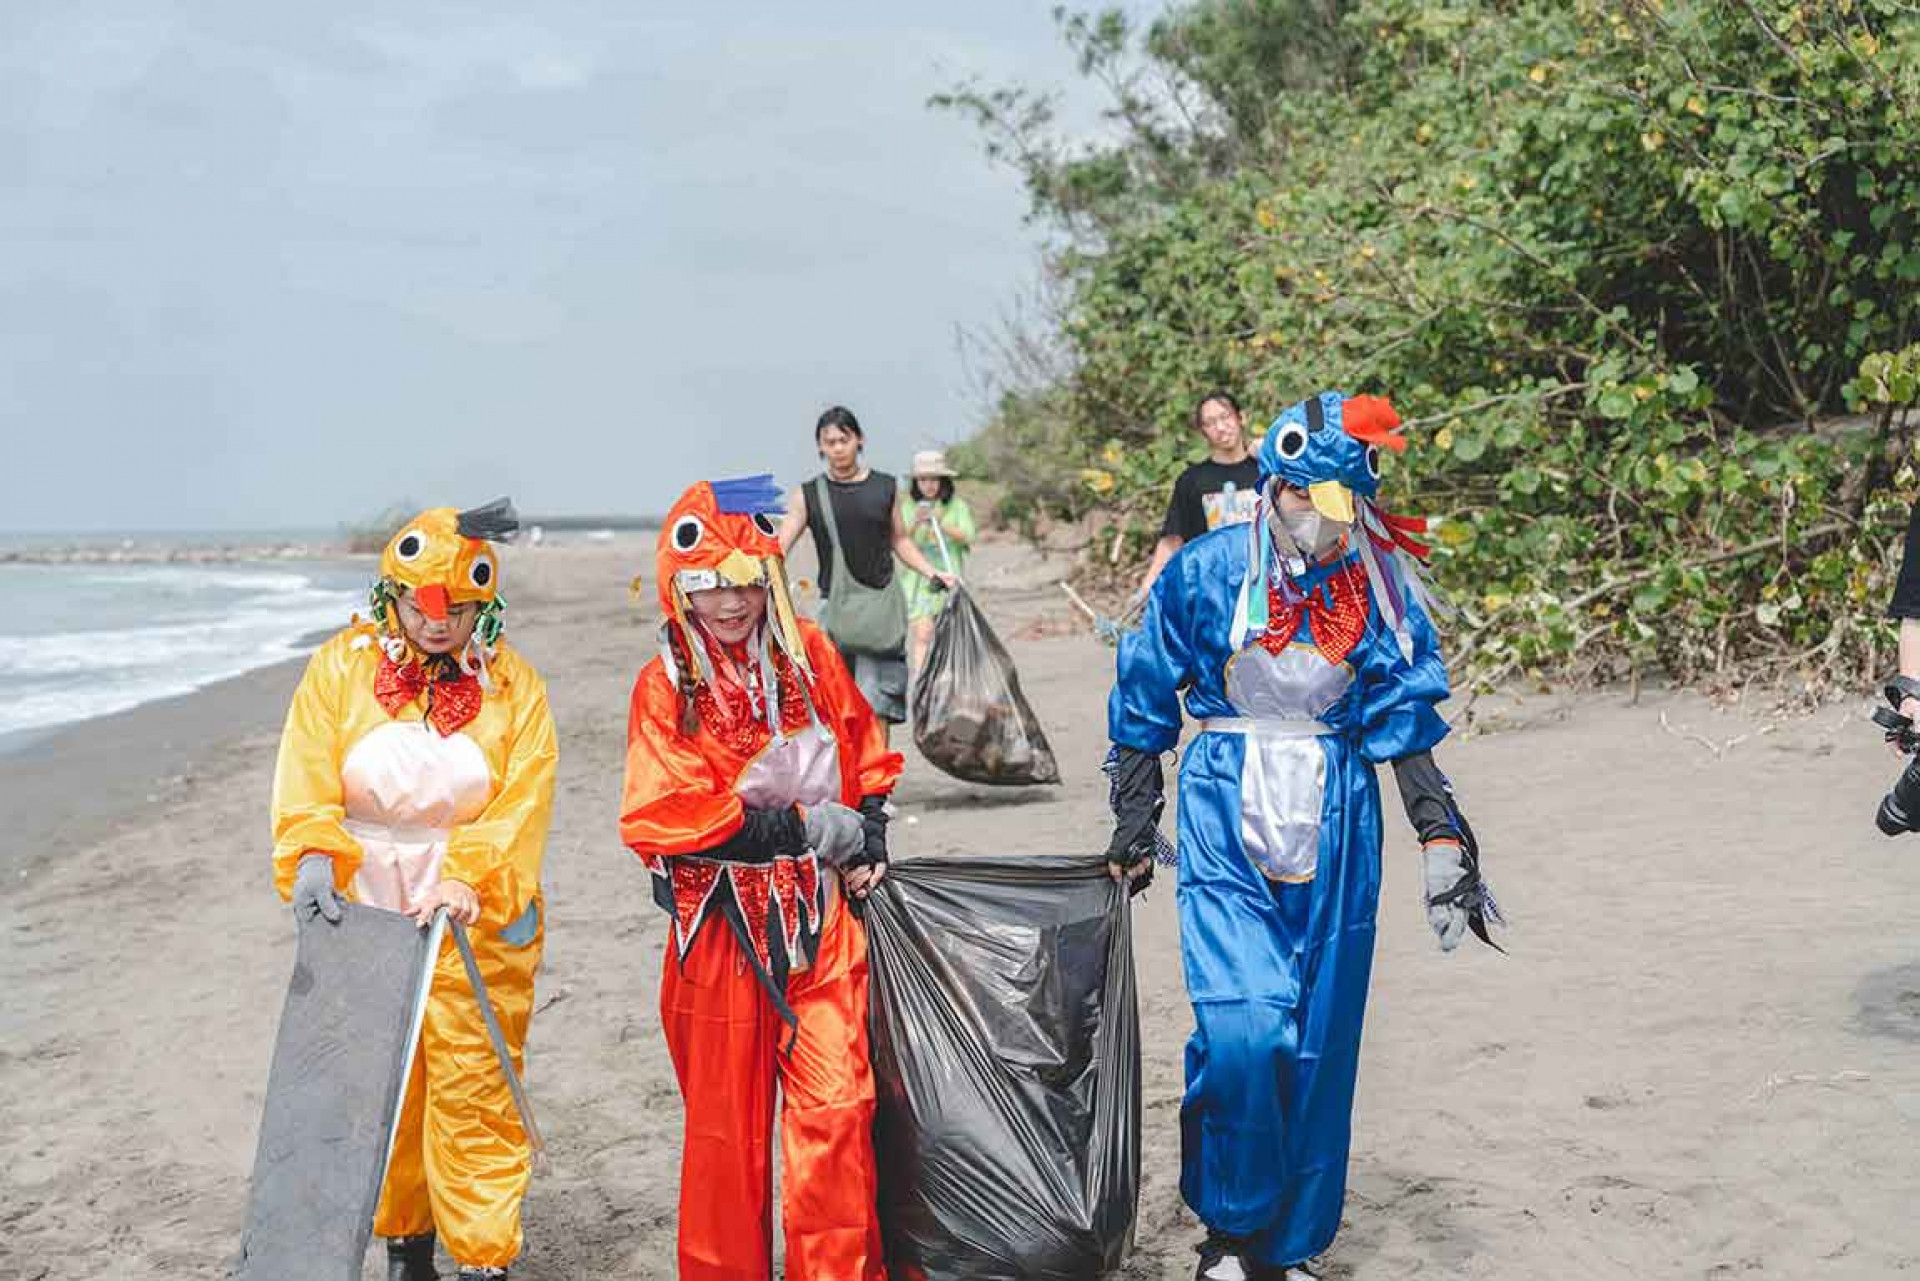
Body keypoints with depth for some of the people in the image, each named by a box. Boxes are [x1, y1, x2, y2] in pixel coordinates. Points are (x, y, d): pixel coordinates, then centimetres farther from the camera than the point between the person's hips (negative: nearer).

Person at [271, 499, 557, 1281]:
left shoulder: (513, 685, -3)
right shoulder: (341, 668, 0)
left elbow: (523, 799, -12)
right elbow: (308, 776, -9)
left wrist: (468, 878, -26)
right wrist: (313, 859, -25)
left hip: (475, 919, -2)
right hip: (364, 911, 2)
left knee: (473, 1089, -2)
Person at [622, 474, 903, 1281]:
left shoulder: (809, 655, 3)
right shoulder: (668, 684, -8)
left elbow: (864, 751, 19)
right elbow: (663, 814, -18)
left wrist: (869, 837, 4)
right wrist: (815, 828, -15)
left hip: (820, 917, 2)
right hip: (722, 925, -2)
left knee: (836, 1109, -3)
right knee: (727, 1123, 8)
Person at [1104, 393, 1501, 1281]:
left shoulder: (1381, 587, -1)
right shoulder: (1209, 572, -7)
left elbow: (1406, 727, 6)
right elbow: (1142, 706, 3)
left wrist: (1443, 845, 1)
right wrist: (1132, 831, 7)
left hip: (1336, 827, 3)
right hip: (1225, 818, -2)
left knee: (1320, 1041, 6)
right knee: (1242, 1031, -16)